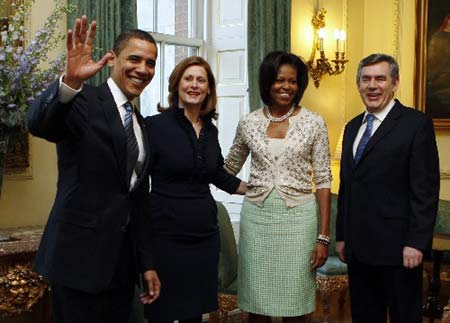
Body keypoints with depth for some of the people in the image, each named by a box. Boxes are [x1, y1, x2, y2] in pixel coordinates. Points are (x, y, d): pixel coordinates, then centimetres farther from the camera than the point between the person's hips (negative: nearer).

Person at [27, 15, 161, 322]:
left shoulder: (140, 123, 14)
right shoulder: (85, 102, -8)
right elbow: (39, 124, -30)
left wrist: (147, 263, 17)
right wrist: (70, 80, -48)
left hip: (123, 261, 7)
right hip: (79, 256, -7)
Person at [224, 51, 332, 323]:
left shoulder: (314, 123, -2)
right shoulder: (249, 123, 4)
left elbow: (323, 180, -1)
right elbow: (229, 168, 18)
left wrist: (324, 236, -5)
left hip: (297, 218, -2)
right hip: (256, 217, 2)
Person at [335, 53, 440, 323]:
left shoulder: (416, 123, -7)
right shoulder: (353, 127, 15)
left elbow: (425, 190, -12)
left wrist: (416, 243, -16)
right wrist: (342, 236, 15)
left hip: (397, 248, -6)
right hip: (358, 248, 6)